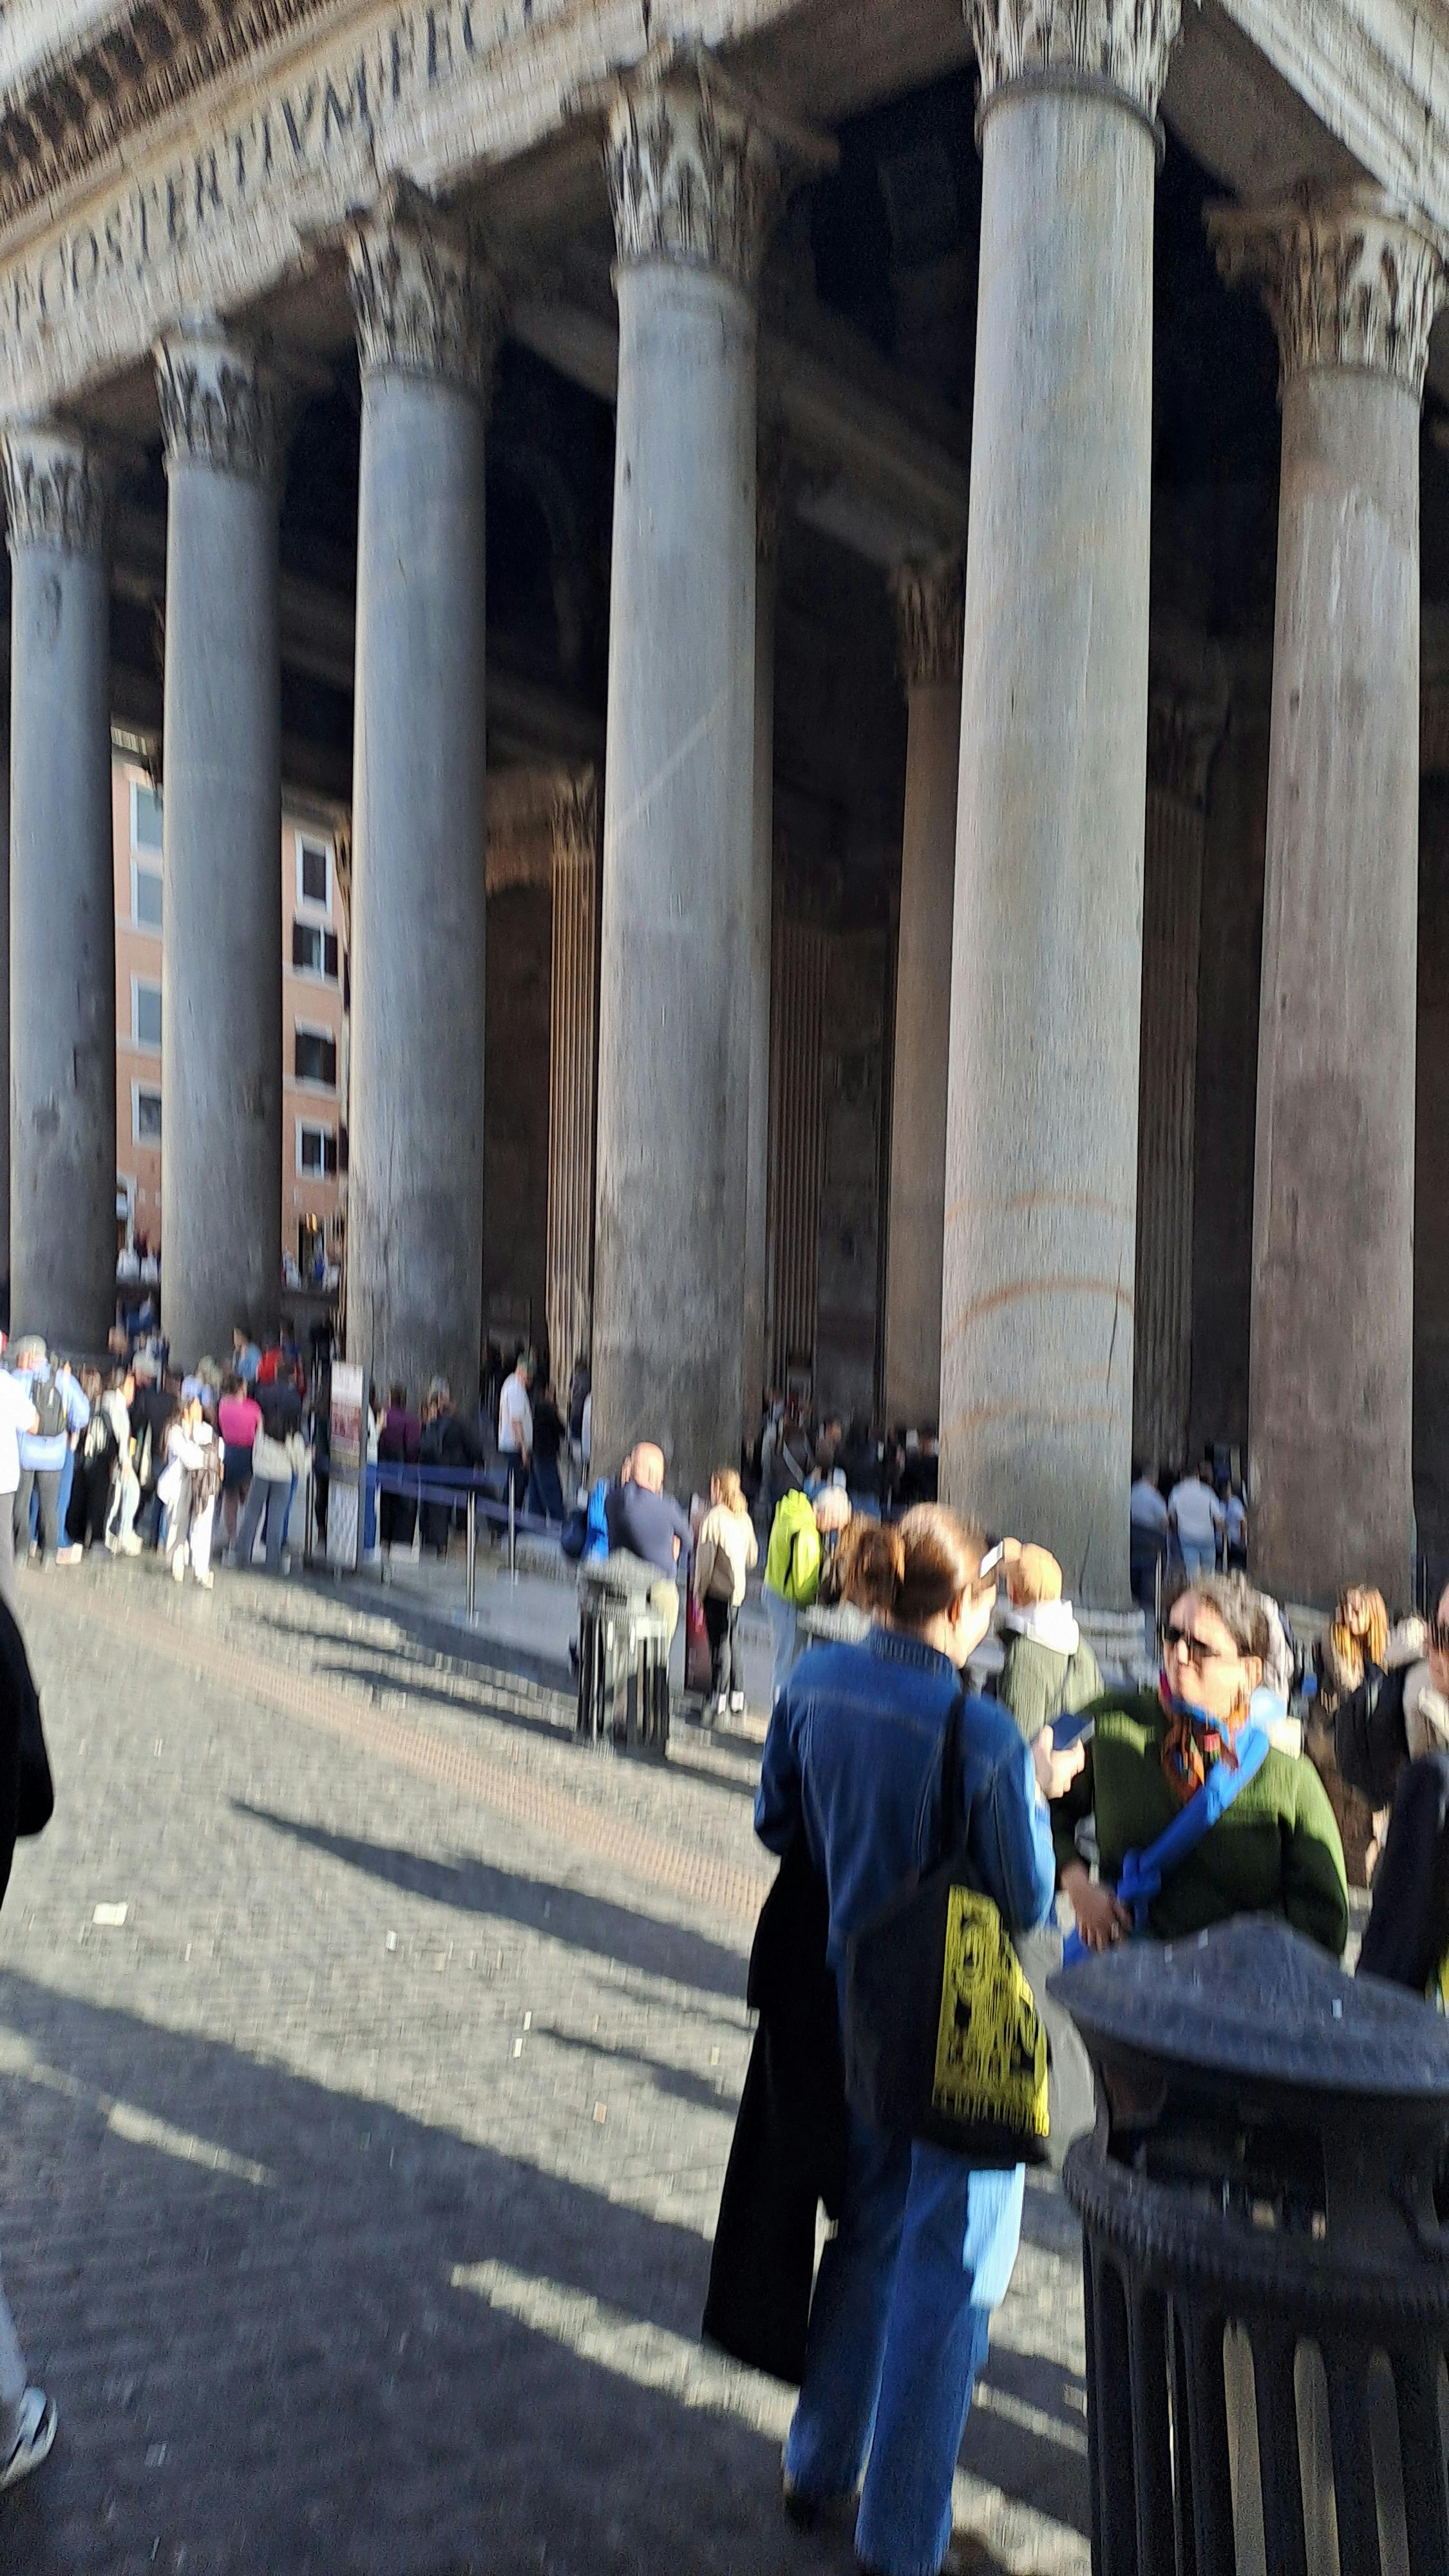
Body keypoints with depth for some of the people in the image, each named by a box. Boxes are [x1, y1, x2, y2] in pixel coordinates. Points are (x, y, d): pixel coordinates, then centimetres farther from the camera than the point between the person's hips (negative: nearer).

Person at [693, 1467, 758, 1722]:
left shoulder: (713, 1516, -12)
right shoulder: (744, 1517, 8)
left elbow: (705, 1556, -12)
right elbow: (753, 1554, 14)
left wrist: (699, 1590, -6)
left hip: (718, 1588, -7)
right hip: (739, 1587, 7)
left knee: (720, 1643, -4)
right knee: (733, 1642, 14)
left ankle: (719, 1699, -3)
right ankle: (737, 1698, 16)